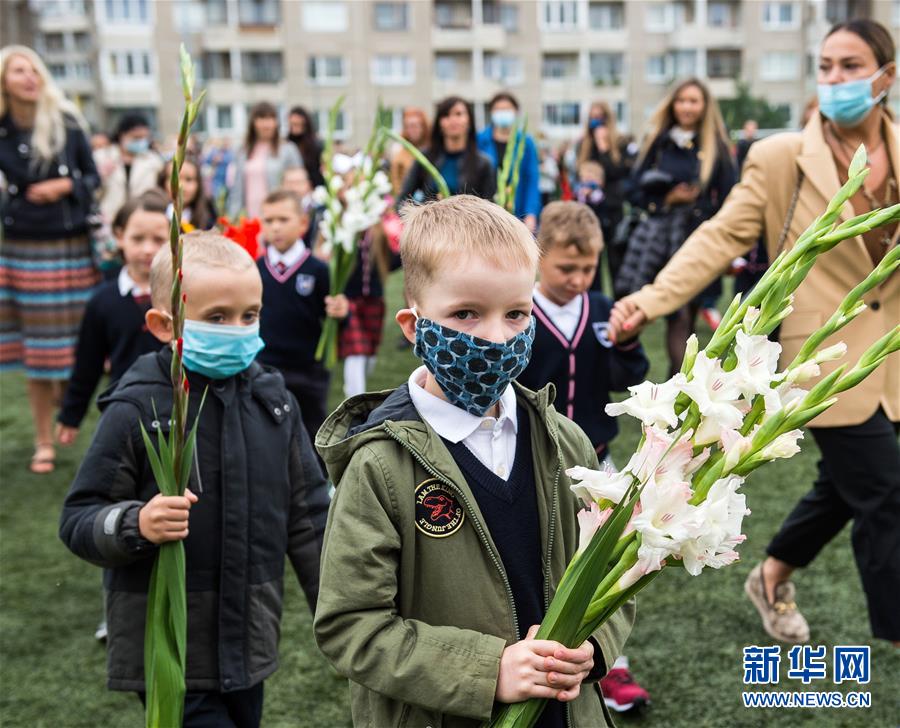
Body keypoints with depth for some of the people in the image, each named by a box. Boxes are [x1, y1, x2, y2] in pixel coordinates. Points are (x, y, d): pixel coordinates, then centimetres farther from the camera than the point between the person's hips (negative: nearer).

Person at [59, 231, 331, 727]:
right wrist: (136, 525, -29)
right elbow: (77, 520, -9)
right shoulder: (135, 412, -14)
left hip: (248, 644, 5)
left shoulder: (273, 402, 1)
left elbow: (307, 518, 8)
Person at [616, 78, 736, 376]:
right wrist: (666, 200, -9)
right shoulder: (656, 142, 9)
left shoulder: (716, 148, 4)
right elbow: (638, 191, 7)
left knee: (684, 317, 1)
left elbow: (727, 202, 2)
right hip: (658, 235, 1)